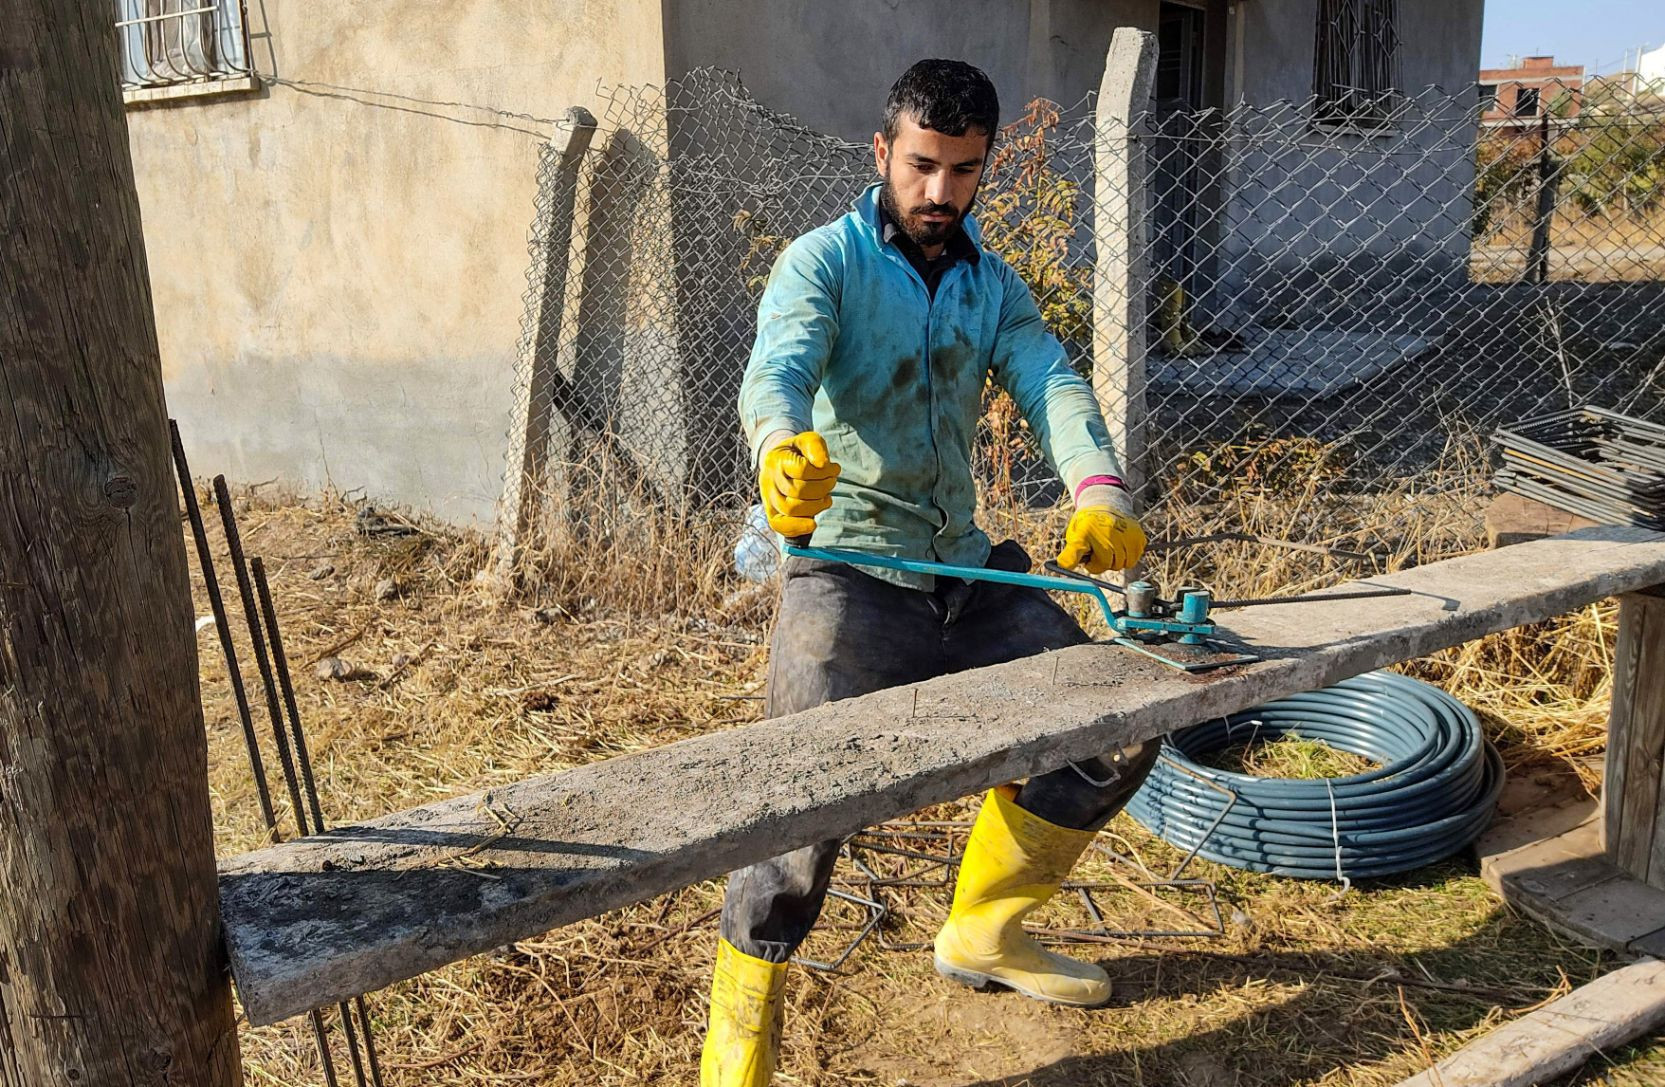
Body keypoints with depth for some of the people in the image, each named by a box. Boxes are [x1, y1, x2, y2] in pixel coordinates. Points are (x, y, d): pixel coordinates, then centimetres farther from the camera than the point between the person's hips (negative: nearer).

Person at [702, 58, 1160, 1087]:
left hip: (964, 569, 6)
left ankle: (984, 928, 25)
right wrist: (785, 446, -48)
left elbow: (1052, 384, -4)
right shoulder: (824, 261, -3)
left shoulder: (995, 286, 13)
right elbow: (779, 366, -23)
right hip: (847, 571, -6)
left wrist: (1098, 489, -26)